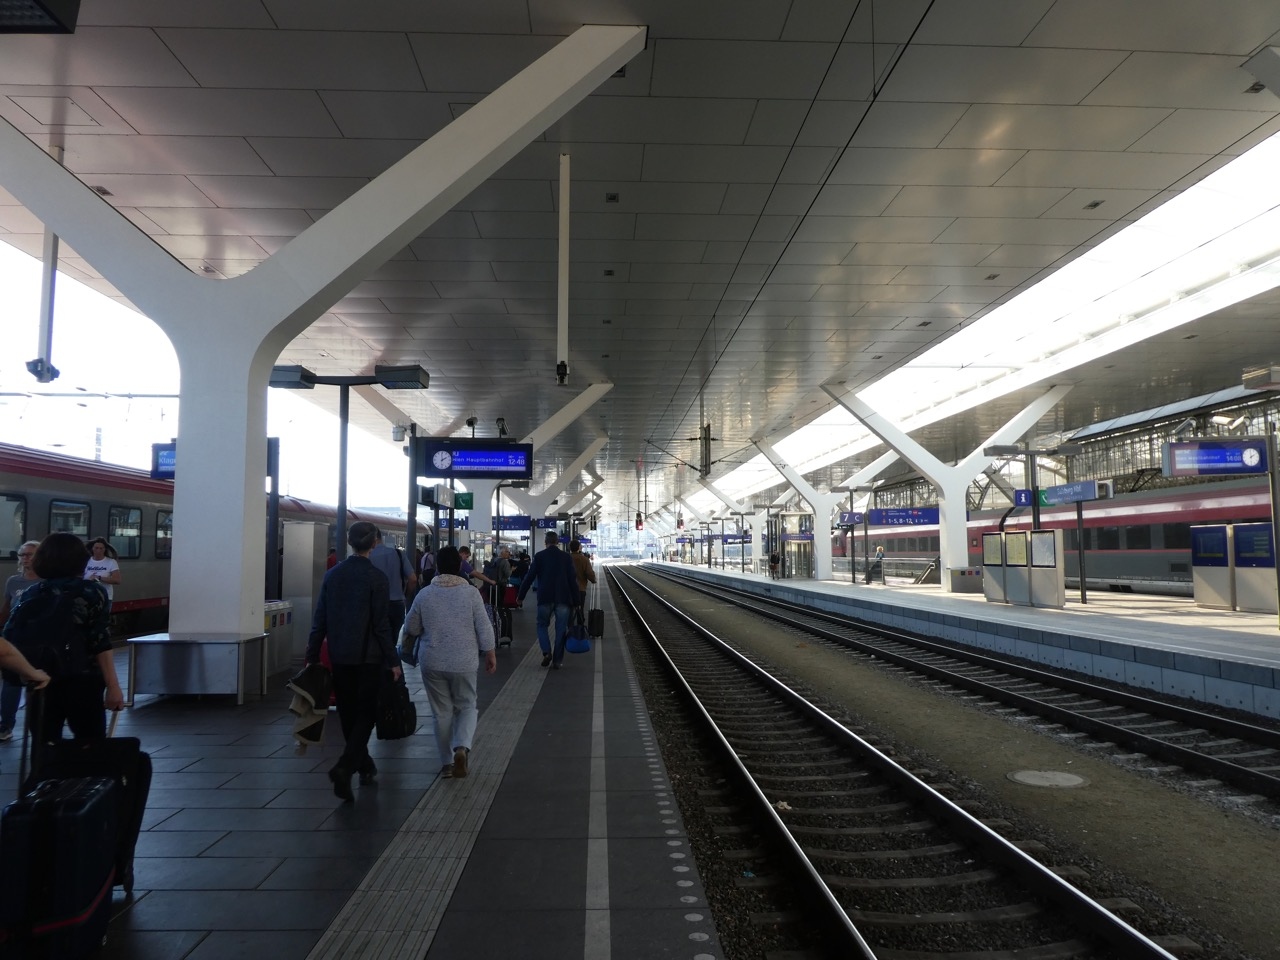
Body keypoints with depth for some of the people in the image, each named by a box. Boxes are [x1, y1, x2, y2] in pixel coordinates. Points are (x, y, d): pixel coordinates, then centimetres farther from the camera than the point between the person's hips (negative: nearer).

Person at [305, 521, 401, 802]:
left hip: (339, 656, 4)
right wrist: (393, 660, -5)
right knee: (365, 713, 4)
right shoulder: (376, 578, -11)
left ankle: (364, 766, 29)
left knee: (347, 713, 16)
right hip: (368, 657, -4)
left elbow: (320, 619, 4)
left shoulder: (332, 575, 2)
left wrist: (312, 656, 10)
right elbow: (381, 624, -12)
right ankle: (344, 767, -15)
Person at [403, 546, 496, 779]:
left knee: (441, 712, 12)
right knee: (467, 706, 15)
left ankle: (447, 763, 17)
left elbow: (411, 628, 5)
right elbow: (484, 628, -7)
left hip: (432, 663, 1)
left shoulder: (424, 594, -4)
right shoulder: (471, 593, -8)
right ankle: (462, 747, -9)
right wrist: (490, 654, 5)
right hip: (464, 662, -1)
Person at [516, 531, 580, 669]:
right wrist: (575, 601, 6)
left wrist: (520, 596, 6)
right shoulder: (566, 557, 2)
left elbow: (529, 577, -3)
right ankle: (557, 660, 6)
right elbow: (573, 580, 0)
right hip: (563, 598, 1)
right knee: (560, 629, 7)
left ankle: (546, 652, -6)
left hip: (545, 598, -1)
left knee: (542, 625, 15)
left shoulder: (539, 556, -2)